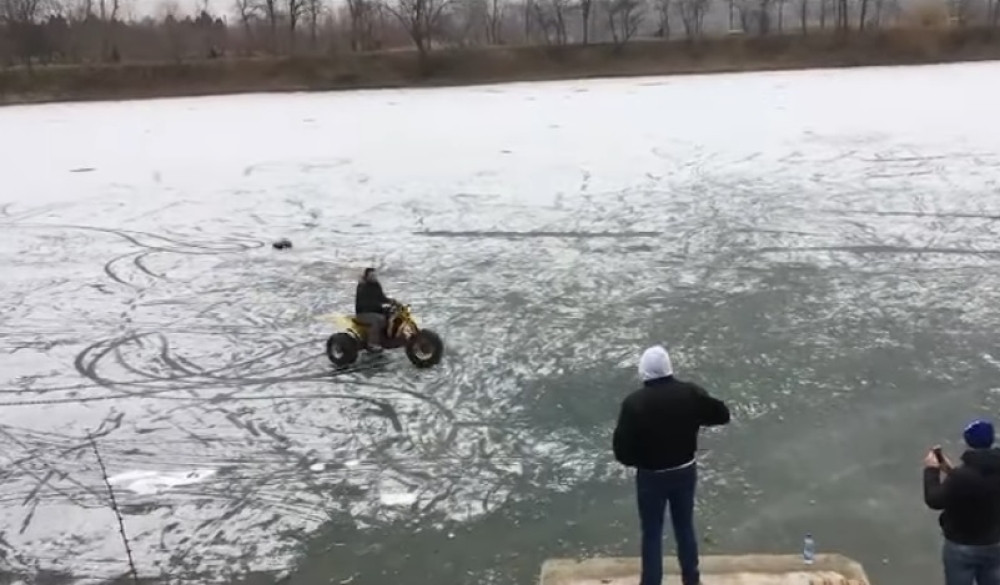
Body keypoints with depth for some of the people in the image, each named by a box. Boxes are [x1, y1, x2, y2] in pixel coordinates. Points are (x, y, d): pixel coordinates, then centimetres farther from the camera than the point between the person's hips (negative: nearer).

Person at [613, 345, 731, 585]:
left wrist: (638, 461, 2)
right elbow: (722, 415, 1)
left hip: (651, 476, -3)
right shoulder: (690, 393, -12)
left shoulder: (634, 403, -21)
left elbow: (622, 448, -18)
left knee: (652, 533, 11)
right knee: (685, 526, 21)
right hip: (685, 471, 3)